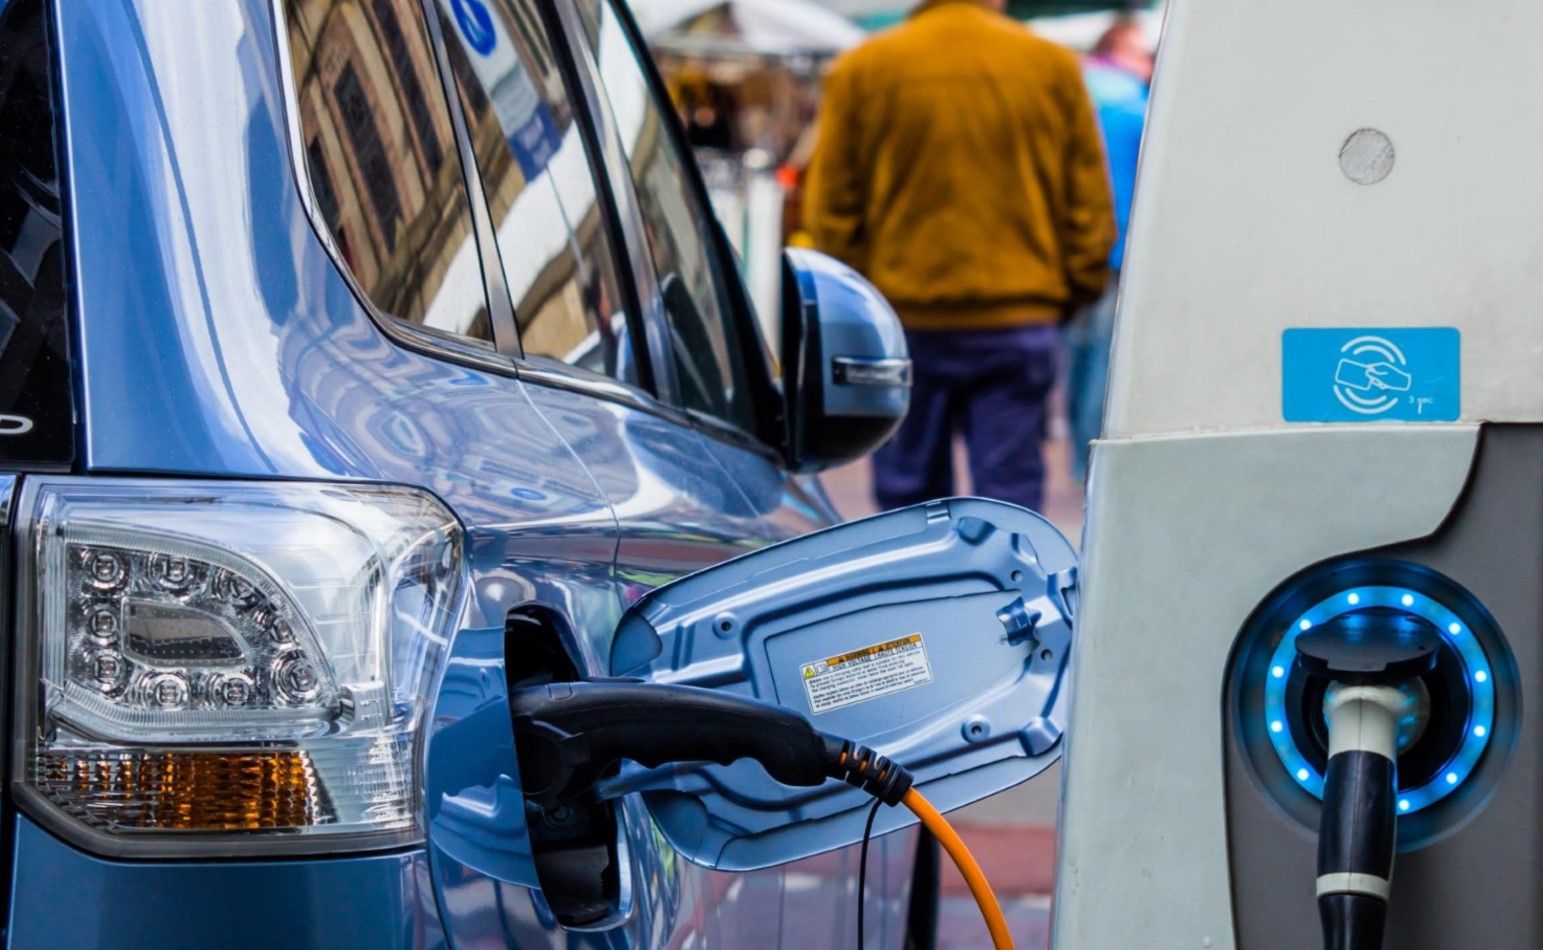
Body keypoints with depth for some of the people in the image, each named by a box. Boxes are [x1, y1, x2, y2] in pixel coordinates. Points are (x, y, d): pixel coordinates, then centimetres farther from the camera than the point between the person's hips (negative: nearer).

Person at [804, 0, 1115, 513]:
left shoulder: (861, 69, 0)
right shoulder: (1053, 65, 2)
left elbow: (830, 208, 3)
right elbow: (1090, 204, 5)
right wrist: (1071, 293, 13)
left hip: (904, 318, 0)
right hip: (1021, 314, 0)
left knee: (907, 493, 8)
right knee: (1011, 493, 1)